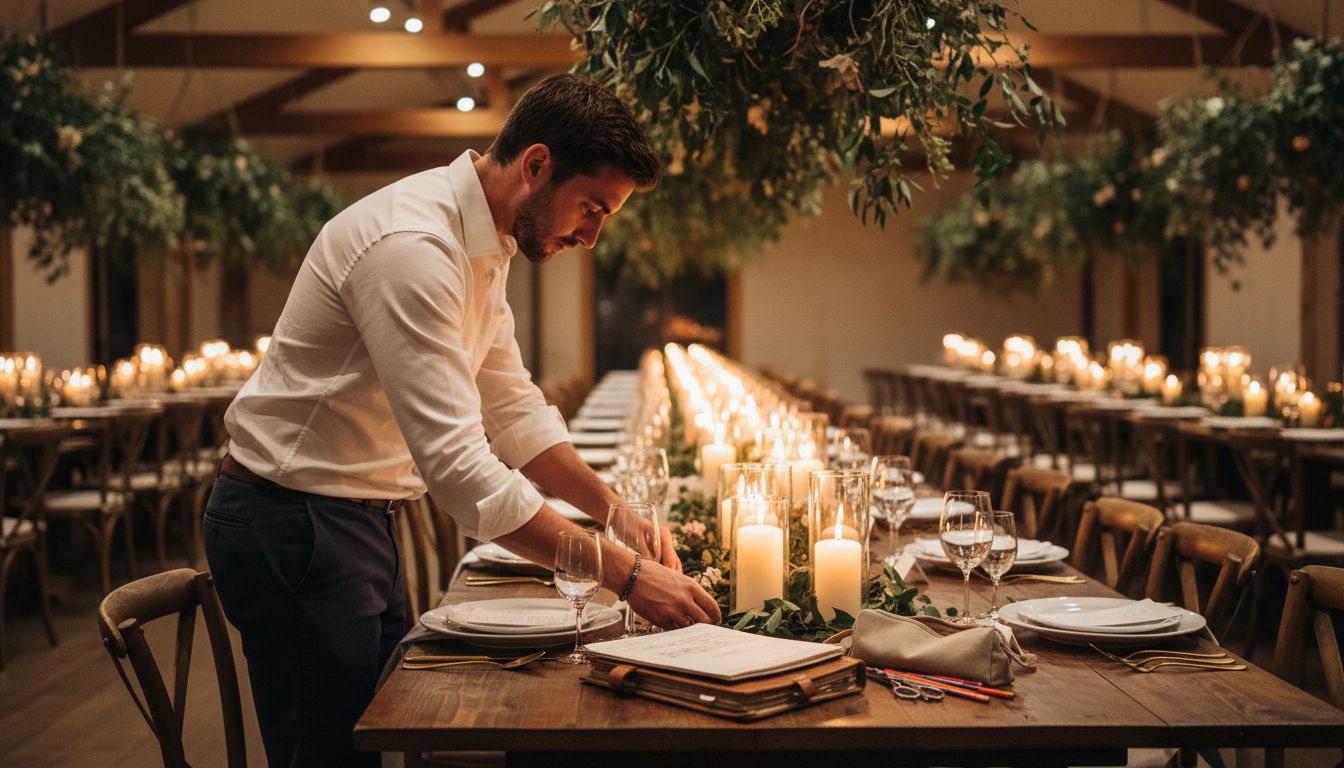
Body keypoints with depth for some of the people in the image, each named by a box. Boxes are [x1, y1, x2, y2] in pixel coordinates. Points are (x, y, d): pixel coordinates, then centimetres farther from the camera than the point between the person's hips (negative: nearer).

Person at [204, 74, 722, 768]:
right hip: (292, 525, -10)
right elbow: (455, 462, -32)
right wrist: (623, 574, -29)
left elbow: (510, 406, 11)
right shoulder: (412, 245, -26)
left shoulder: (484, 245, 6)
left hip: (360, 519, 10)